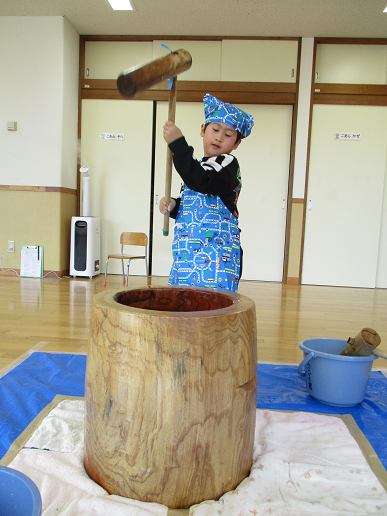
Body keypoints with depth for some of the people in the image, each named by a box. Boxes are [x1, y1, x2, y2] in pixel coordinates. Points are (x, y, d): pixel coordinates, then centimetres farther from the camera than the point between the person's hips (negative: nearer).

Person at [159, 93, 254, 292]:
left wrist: (178, 143, -23)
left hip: (215, 255, -8)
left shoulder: (228, 163, -5)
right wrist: (173, 205, 6)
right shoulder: (199, 166, 20)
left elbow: (199, 181, -26)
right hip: (187, 255, 9)